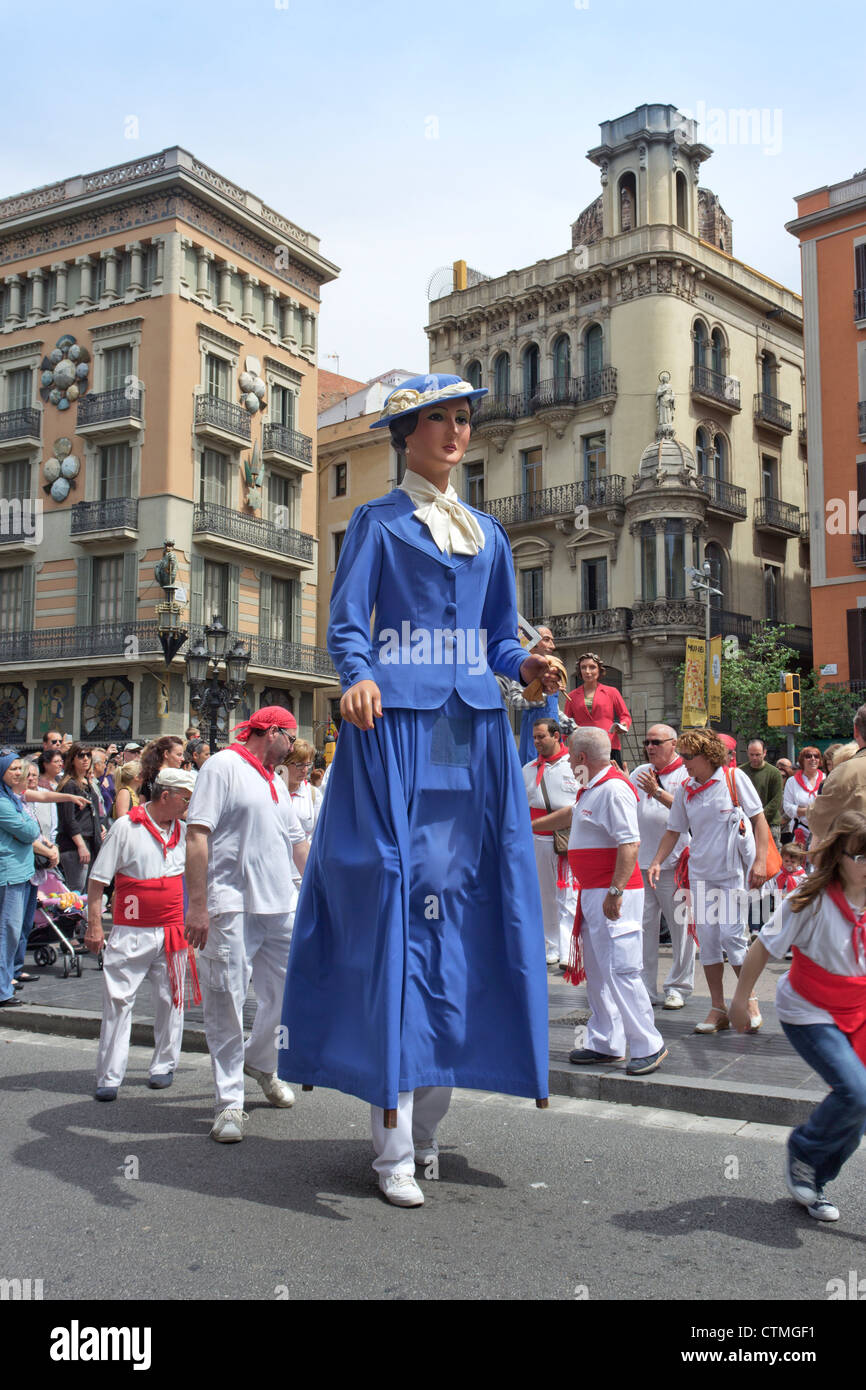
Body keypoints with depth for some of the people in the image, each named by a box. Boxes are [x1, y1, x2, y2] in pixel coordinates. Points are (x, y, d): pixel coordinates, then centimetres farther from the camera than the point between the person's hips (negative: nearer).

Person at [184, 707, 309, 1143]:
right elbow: (197, 834, -13)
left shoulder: (276, 783, 21)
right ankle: (230, 1102, 7)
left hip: (280, 906, 8)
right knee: (227, 1003, -2)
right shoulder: (223, 766, -5)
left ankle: (260, 1063, 38)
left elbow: (297, 842, 28)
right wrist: (197, 905, -18)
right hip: (231, 908, -8)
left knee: (286, 993, 12)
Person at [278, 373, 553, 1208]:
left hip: (474, 732, 5)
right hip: (395, 729, -5)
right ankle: (392, 1146, -1)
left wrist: (525, 665, -2)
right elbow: (346, 624, -2)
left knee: (466, 908, 1)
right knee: (395, 911, -8)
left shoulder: (488, 535, 22)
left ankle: (428, 1120, 15)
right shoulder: (377, 522, 9)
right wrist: (358, 679, -22)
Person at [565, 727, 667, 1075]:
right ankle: (604, 1043, 23)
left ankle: (648, 1046, 0)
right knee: (596, 971, 14)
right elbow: (568, 815, 32)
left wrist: (615, 892, -27)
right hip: (592, 892, 11)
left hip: (615, 894, -11)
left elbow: (630, 844, -24)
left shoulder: (614, 788, -17)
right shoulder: (590, 789, 14)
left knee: (620, 970, -9)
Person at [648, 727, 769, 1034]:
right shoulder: (685, 790, 5)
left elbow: (758, 818, -3)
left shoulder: (734, 778, -6)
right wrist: (657, 861, -2)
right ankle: (718, 1009, 15)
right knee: (707, 939, 5)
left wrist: (760, 860, -11)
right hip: (701, 872, 5)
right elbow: (674, 830, 12)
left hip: (734, 870, -4)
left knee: (731, 935, -10)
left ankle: (750, 1001, 11)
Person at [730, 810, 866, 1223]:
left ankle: (813, 1181, 26)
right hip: (808, 1014, -5)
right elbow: (764, 947, -13)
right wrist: (739, 1000, -7)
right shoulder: (813, 901, -22)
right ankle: (801, 1153, 7)